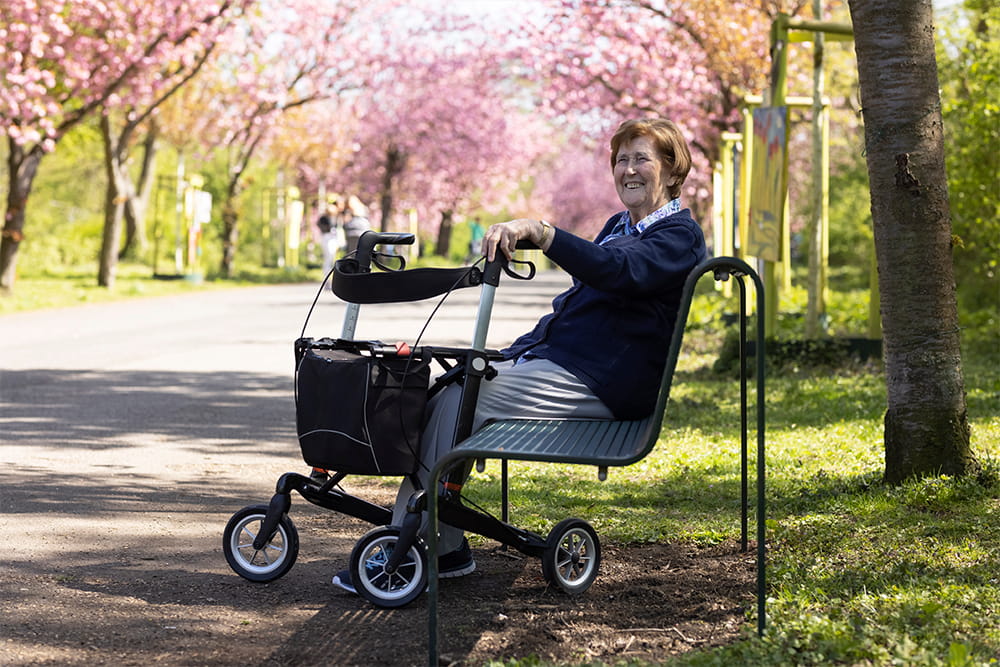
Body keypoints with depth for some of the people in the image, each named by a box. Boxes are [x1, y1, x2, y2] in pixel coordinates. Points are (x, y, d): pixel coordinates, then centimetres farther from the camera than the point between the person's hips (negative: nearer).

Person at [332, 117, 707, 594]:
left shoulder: (679, 234, -5)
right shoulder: (619, 225, 23)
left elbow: (619, 270, -26)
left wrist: (536, 230, -36)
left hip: (601, 383, -9)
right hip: (553, 357, 9)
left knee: (461, 400, -22)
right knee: (442, 391, -11)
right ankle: (447, 549, -8)